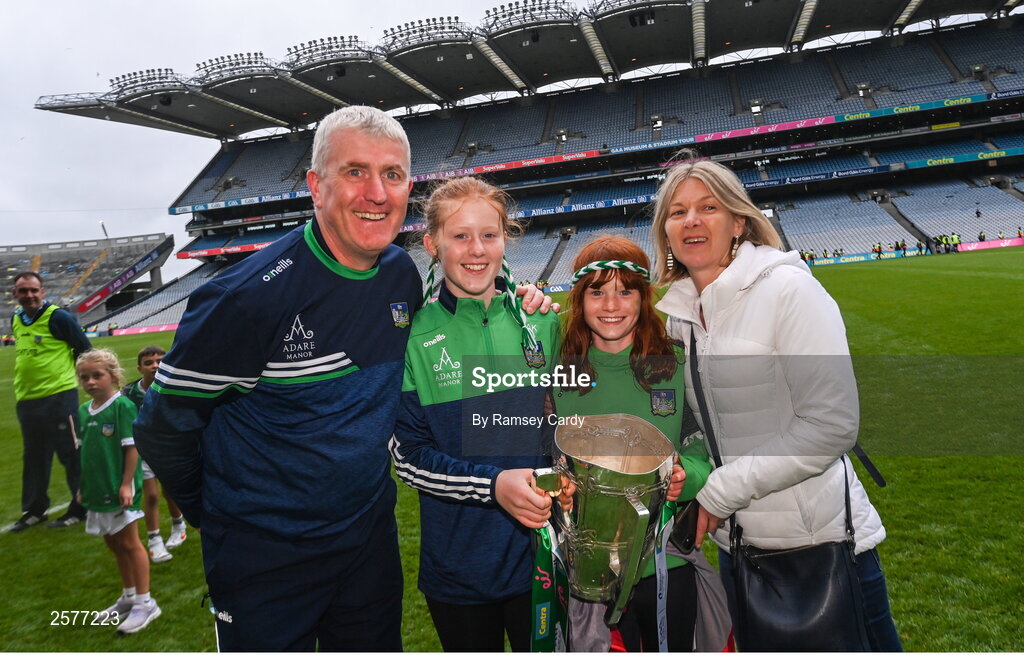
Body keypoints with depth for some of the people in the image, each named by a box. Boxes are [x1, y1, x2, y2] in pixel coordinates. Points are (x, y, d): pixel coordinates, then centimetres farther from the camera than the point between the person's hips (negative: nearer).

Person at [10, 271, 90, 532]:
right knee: (33, 458, 16)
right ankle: (34, 510, 29)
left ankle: (80, 508, 12)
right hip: (26, 400, 7)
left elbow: (84, 349, -6)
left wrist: (73, 374, 0)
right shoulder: (15, 319, 11)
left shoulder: (58, 317, -11)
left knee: (71, 454, 0)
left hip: (58, 397, -7)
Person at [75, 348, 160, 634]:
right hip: (97, 490, 7)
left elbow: (132, 447, -16)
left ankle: (145, 602, 9)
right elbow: (85, 451, 14)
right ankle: (129, 596, 32)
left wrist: (126, 484, -18)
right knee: (113, 544, 17)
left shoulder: (123, 406, -15)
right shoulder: (83, 411, 7)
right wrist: (83, 486, 14)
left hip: (119, 489, -7)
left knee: (129, 543, -1)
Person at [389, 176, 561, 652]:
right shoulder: (414, 335, -8)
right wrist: (493, 485, -22)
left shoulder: (541, 321, 0)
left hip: (543, 553, 2)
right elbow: (407, 453, -9)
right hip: (458, 564, -1)